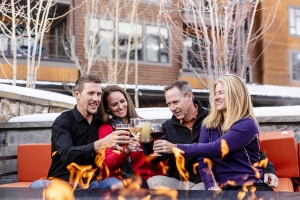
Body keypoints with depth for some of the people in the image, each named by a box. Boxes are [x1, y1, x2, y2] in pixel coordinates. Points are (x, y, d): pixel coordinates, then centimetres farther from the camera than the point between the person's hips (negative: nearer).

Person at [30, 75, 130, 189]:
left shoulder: (101, 122, 5)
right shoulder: (63, 122, -8)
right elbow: (66, 155, -26)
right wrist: (100, 144, -41)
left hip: (90, 182, 3)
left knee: (114, 183, -27)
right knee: (38, 186, -33)